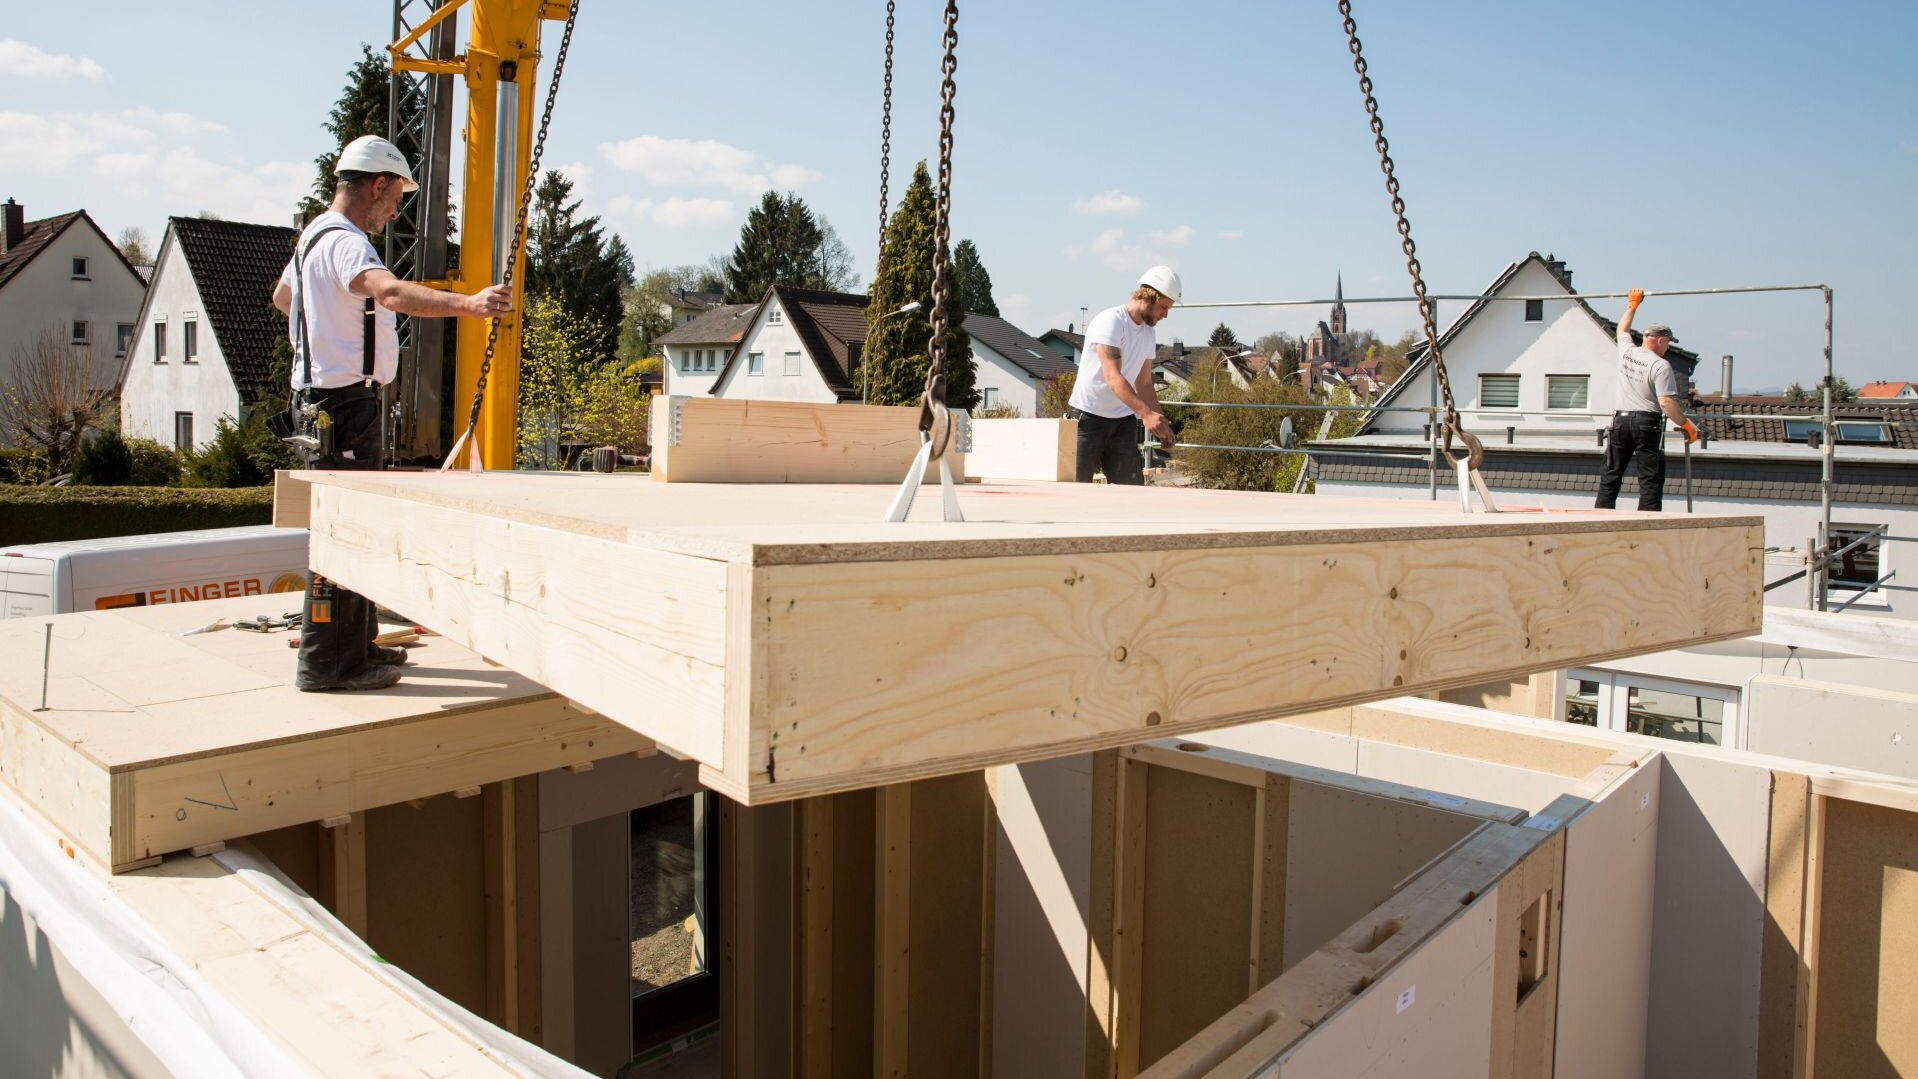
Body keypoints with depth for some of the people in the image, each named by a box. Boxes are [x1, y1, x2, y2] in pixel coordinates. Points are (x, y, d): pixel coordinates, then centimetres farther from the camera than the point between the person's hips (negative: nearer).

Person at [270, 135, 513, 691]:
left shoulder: (314, 236, 18)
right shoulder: (343, 241, -16)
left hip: (335, 399, 11)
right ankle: (326, 662, -5)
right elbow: (390, 291, -38)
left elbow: (282, 295, 36)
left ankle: (357, 644, 27)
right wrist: (467, 303, -50)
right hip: (346, 401, -11)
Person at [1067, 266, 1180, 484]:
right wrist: (1146, 413, -37)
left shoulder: (1147, 333, 11)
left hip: (1123, 420, 8)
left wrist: (1161, 423, 8)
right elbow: (1113, 378, -27)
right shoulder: (1110, 322, -15)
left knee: (1132, 487, 2)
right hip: (1088, 417, -7)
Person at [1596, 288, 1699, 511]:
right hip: (1647, 424, -6)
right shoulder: (1660, 365, -10)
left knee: (1611, 476, 8)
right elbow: (1667, 403, -16)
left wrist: (1632, 304, 41)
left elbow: (1622, 329, 29)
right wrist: (1687, 425, -7)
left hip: (1620, 421, 6)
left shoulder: (1626, 352, 7)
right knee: (1651, 479, -2)